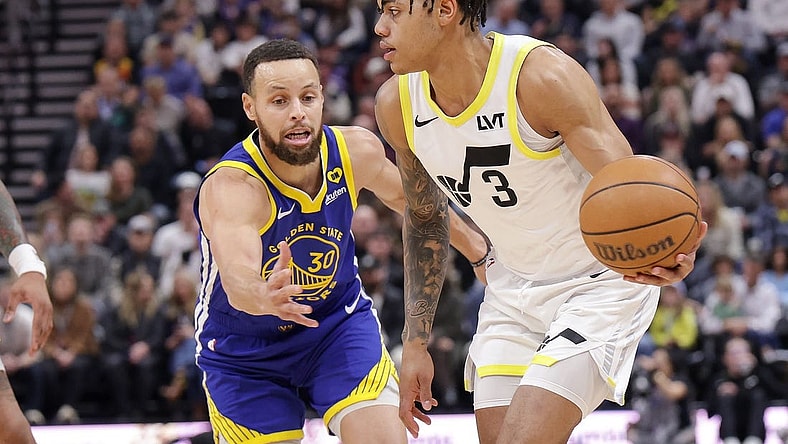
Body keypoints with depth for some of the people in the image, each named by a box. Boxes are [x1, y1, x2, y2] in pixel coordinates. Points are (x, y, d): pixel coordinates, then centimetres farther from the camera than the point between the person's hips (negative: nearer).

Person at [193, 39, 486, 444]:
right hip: (244, 351, -3)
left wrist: (476, 246, 17)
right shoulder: (229, 187, -33)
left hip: (339, 323, 3)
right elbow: (237, 281, -52)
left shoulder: (356, 150, -17)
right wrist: (264, 297, -75)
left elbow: (405, 195, 8)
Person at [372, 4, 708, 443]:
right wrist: (415, 343, 9)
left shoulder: (545, 77, -27)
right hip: (512, 287, 6)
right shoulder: (397, 105, -9)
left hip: (600, 283, -6)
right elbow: (425, 218, 9)